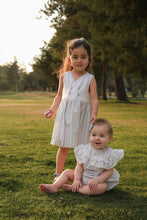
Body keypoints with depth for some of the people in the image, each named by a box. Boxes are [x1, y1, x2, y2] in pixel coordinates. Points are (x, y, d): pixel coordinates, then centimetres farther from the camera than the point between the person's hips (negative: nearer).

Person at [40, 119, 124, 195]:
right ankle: (54, 186, -16)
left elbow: (108, 172, -14)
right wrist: (77, 180, -15)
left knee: (102, 187, -36)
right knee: (67, 172, -1)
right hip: (82, 177, 4)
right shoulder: (85, 149, -3)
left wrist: (97, 180, -29)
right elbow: (79, 166, -3)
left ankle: (74, 188, -30)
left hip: (101, 180, -4)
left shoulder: (110, 154, -14)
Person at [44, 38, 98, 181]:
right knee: (63, 147, 6)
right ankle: (58, 173, 18)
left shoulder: (90, 79, -1)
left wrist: (94, 113, -21)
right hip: (65, 115, 1)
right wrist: (53, 109, 2)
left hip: (82, 115, -1)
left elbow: (94, 98, -6)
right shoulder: (64, 76, 7)